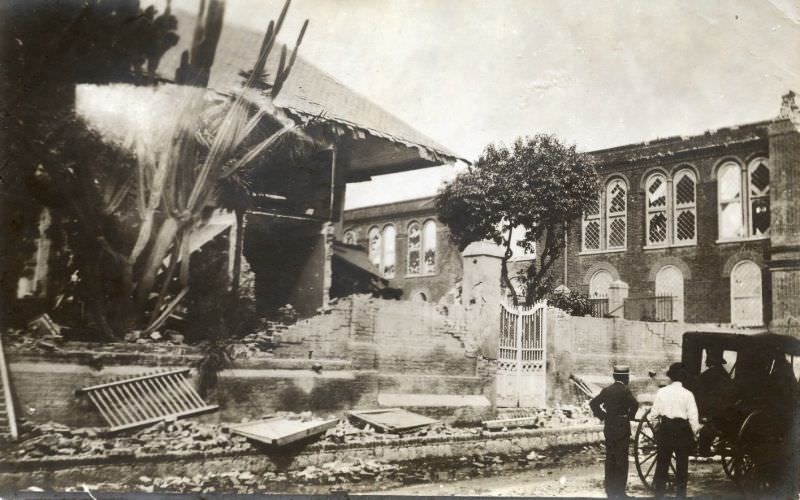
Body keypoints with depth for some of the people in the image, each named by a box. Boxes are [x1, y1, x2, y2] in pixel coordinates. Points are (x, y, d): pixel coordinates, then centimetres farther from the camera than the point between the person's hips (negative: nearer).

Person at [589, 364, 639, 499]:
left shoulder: (607, 390, 6)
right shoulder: (625, 390, -12)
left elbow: (593, 403, 7)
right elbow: (634, 404, -26)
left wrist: (602, 416, 9)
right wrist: (630, 416, -9)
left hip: (608, 429, 6)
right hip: (622, 429, -6)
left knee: (610, 459, 12)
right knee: (621, 460, 1)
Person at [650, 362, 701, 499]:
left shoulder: (661, 392, -6)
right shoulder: (687, 394, -10)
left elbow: (653, 414, -5)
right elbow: (693, 417, -10)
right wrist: (694, 432, 5)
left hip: (665, 430, 2)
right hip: (682, 431, -2)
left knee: (662, 463, 13)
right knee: (682, 465, 11)